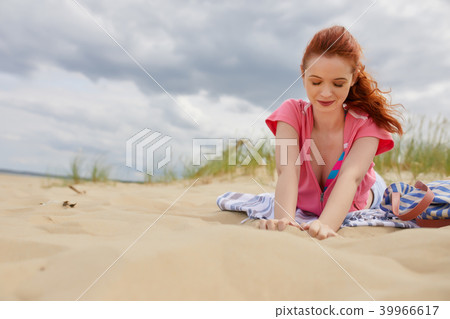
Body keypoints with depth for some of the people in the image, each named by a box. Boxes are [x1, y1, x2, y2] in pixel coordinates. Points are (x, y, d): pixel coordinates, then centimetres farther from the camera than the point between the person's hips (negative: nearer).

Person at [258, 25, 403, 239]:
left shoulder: (367, 123, -25)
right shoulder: (292, 113, -24)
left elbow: (351, 176, -43)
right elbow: (288, 171, -39)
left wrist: (325, 225, -61)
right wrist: (284, 220, -58)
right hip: (302, 210, 2)